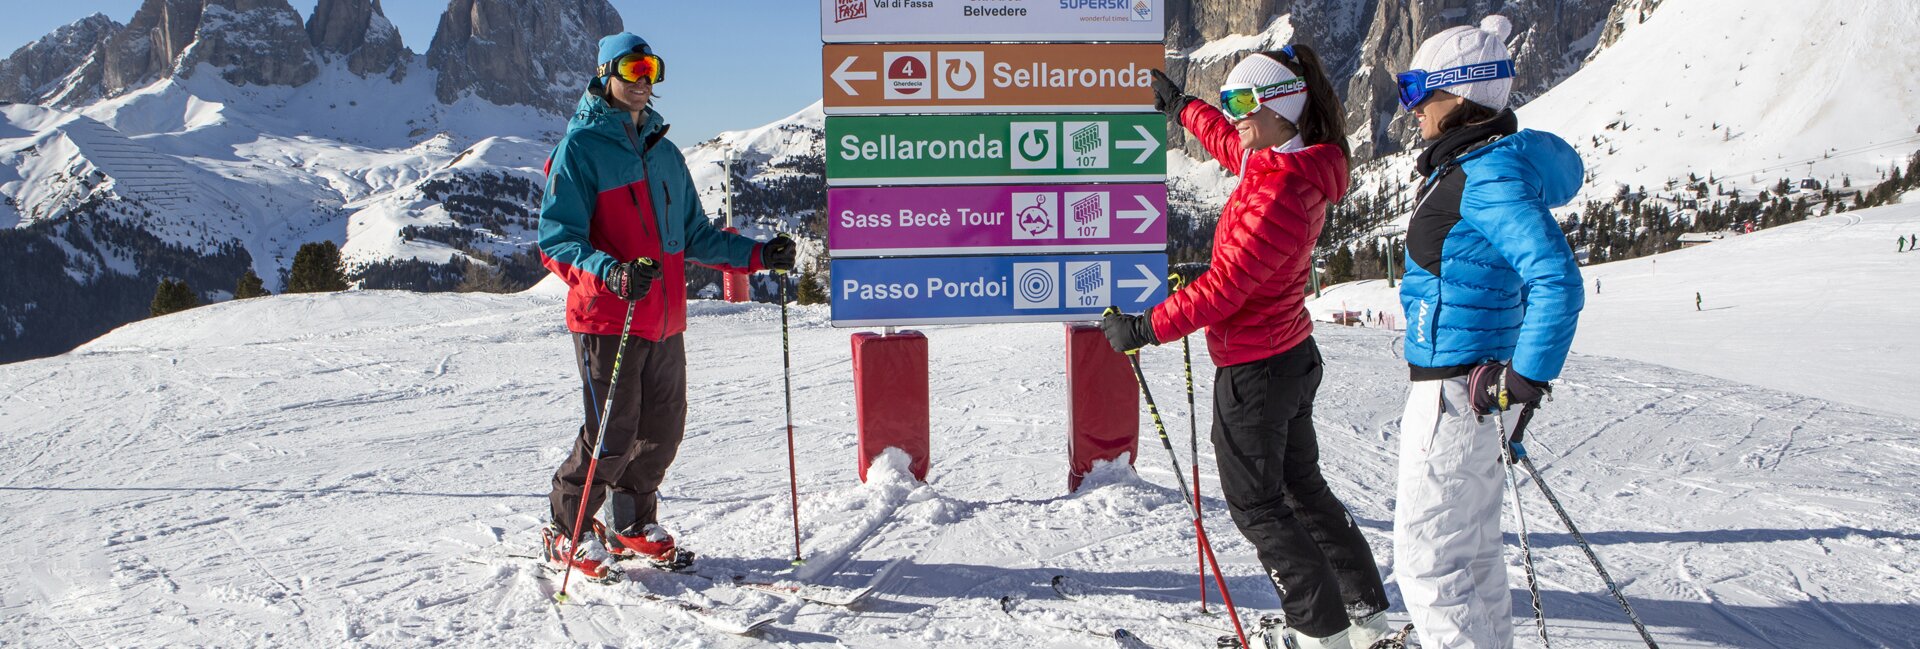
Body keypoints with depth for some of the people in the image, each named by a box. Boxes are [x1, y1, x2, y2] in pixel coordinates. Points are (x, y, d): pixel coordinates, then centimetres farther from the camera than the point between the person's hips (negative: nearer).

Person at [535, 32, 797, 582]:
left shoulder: (665, 153, 17)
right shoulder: (580, 148, -4)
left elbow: (695, 236, 22)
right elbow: (557, 242, -12)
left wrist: (759, 255, 10)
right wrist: (612, 273, -30)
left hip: (665, 320, 7)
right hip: (606, 318, -6)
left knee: (663, 431, 10)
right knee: (613, 435, -6)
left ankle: (633, 526, 31)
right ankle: (567, 535, 16)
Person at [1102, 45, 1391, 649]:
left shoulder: (1277, 196, -27)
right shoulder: (1301, 165, 3)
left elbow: (1222, 288, -27)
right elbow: (1233, 146, 25)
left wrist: (1144, 328, -18)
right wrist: (1181, 106, 38)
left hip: (1255, 369, -10)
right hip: (1293, 354, 10)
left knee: (1256, 505, 5)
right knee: (1303, 487, 21)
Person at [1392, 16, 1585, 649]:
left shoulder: (1489, 174, -19)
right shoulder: (1465, 167, 12)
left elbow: (1557, 282, -29)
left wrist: (1524, 382, -25)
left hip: (1457, 390, -10)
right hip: (1469, 386, 10)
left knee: (1427, 554, -1)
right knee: (1468, 548, 21)